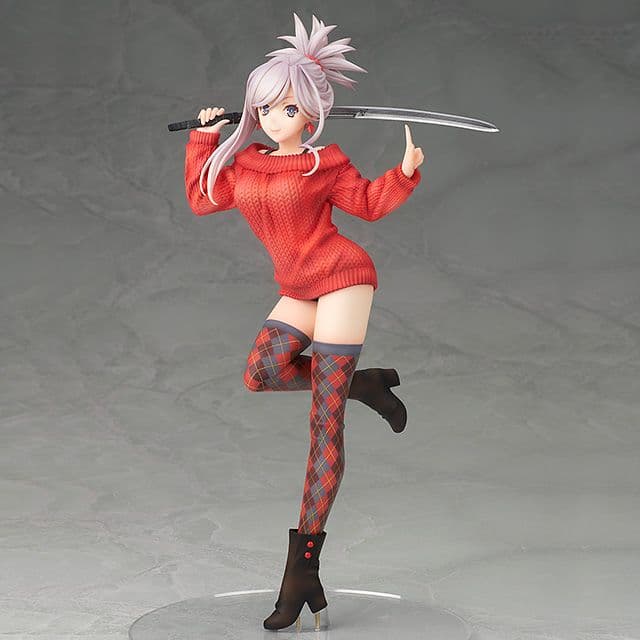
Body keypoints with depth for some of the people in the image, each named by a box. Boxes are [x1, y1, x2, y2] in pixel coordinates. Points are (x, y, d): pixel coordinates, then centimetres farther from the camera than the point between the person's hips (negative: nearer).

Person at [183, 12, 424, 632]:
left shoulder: (325, 164, -6)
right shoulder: (242, 163, 9)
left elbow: (369, 202, 4)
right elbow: (202, 199, 17)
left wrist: (405, 172, -13)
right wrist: (202, 141, 15)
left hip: (342, 280, -6)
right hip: (297, 291, 6)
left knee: (324, 422, -10)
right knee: (259, 372, -21)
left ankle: (304, 564, -12)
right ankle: (367, 382, 6)